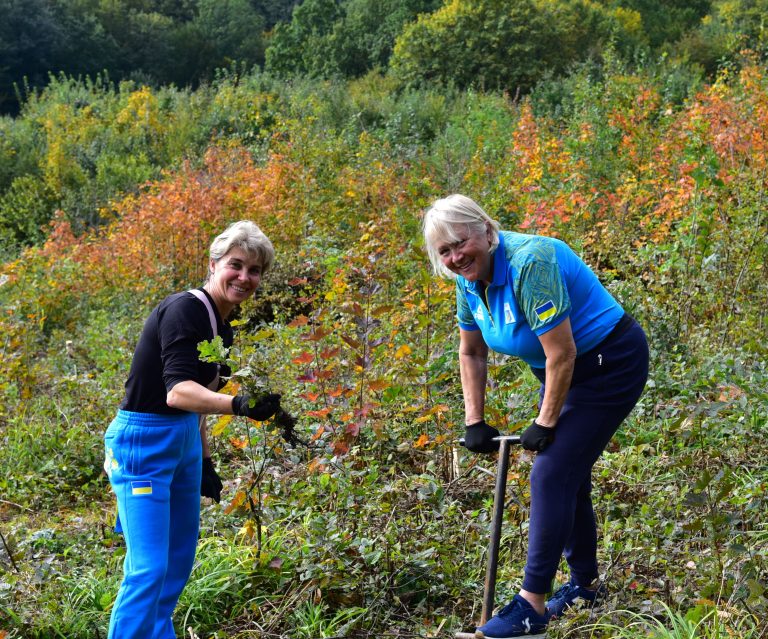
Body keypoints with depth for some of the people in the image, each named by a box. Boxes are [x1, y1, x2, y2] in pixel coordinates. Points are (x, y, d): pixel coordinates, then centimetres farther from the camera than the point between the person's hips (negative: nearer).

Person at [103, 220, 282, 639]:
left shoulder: (222, 328, 8)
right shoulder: (183, 311, -20)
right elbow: (177, 391, -32)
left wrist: (205, 462, 20)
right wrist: (238, 405, -48)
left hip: (184, 442, 10)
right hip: (143, 443, -9)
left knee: (180, 560, 16)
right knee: (150, 566, -12)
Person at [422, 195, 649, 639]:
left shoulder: (528, 263, -30)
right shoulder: (471, 278, -2)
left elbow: (562, 354, -28)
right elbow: (471, 353, 12)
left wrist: (545, 425, -19)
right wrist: (475, 422, 8)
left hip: (611, 365, -9)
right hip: (562, 370, 9)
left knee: (552, 473, -14)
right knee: (568, 475, 15)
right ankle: (585, 585, 33)